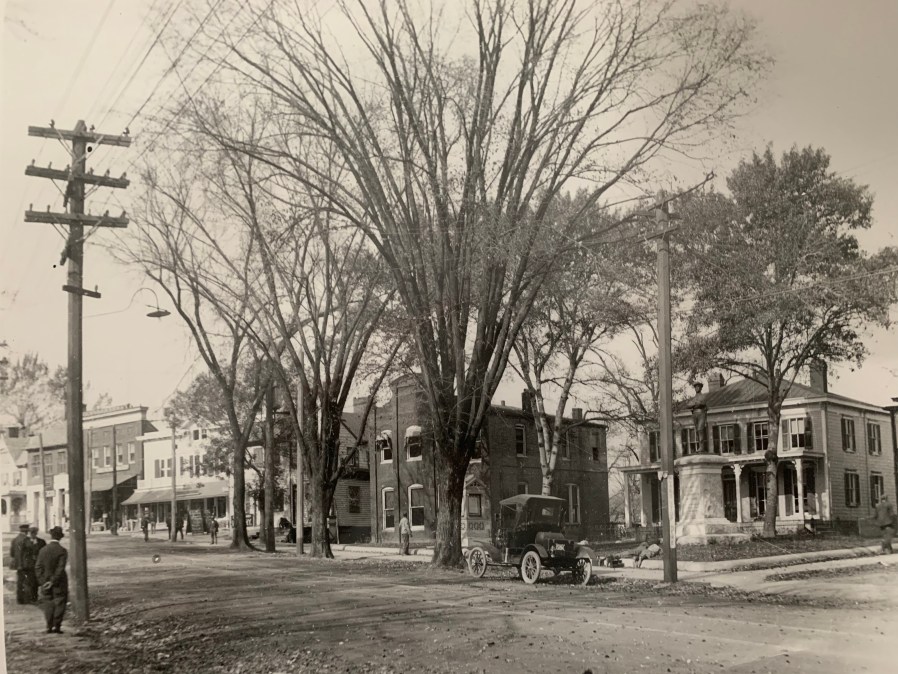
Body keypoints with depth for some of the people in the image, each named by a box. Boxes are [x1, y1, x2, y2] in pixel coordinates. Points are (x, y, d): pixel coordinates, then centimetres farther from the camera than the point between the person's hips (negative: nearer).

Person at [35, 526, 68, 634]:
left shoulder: (43, 550, -3)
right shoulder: (62, 551, -13)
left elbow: (38, 567, -3)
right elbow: (60, 568, -17)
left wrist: (42, 581, -2)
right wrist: (53, 581, -11)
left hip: (46, 582, 3)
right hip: (60, 582, -3)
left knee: (48, 604, 11)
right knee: (59, 604, 5)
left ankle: (49, 626, 10)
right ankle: (57, 626, 1)